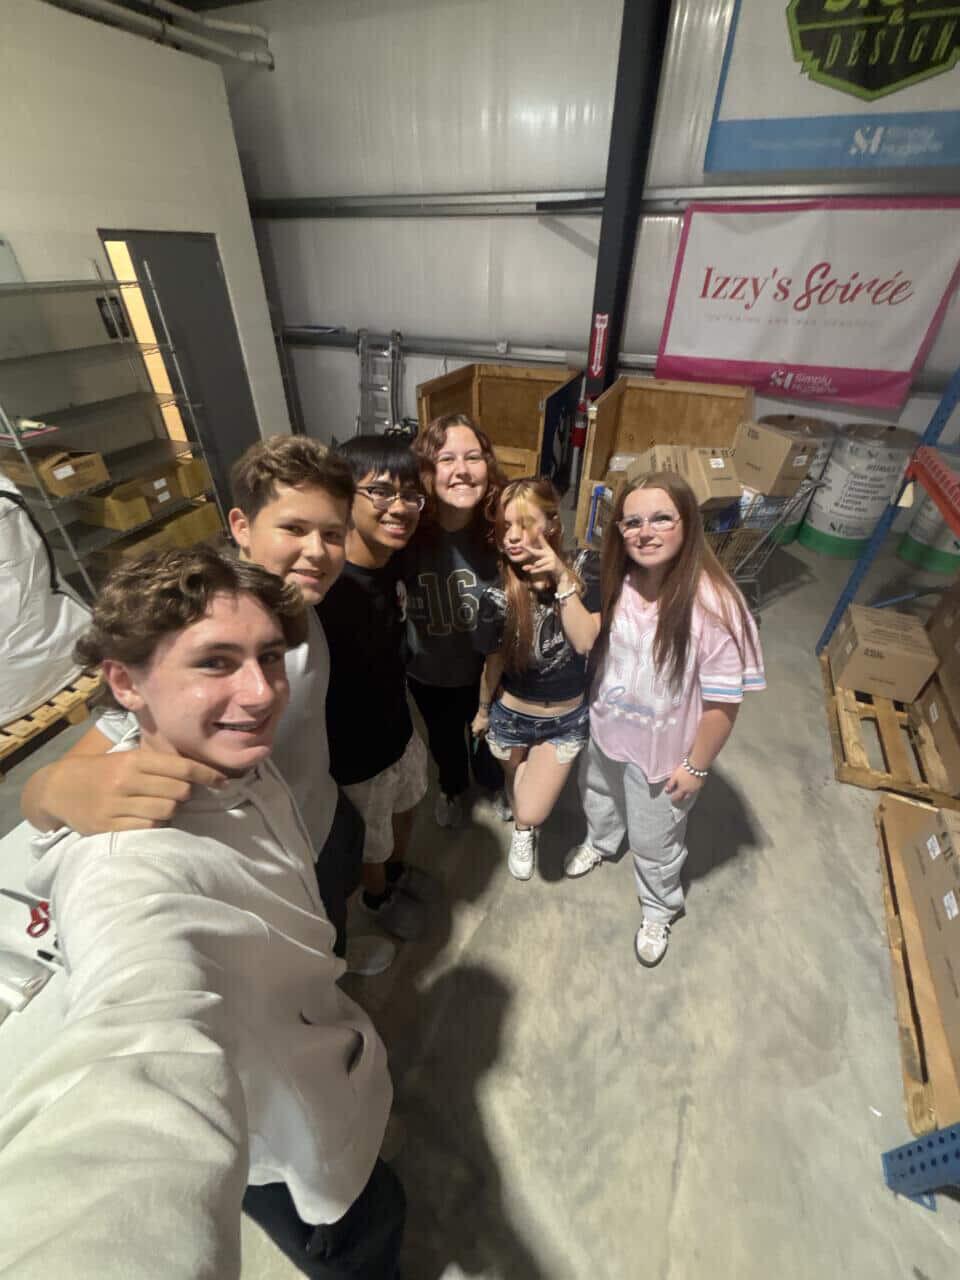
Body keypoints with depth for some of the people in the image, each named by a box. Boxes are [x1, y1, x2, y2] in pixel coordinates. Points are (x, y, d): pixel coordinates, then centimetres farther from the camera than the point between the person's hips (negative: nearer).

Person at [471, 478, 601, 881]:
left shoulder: (582, 566, -17)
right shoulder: (498, 594, -22)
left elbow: (586, 642, -22)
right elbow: (494, 661, -7)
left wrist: (563, 580, -31)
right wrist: (482, 711, 7)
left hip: (568, 718, 0)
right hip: (512, 715, 0)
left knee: (532, 814, -2)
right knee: (515, 781, 25)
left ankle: (524, 828, 39)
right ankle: (522, 832, 63)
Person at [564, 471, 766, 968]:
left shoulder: (714, 605, -30)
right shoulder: (616, 582, -14)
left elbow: (722, 702, -21)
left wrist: (696, 766, -13)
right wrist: (589, 711, 9)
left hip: (663, 751, -4)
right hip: (604, 730, 5)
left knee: (654, 841, 20)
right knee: (599, 798, 33)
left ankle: (660, 909, 53)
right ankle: (599, 843, 67)